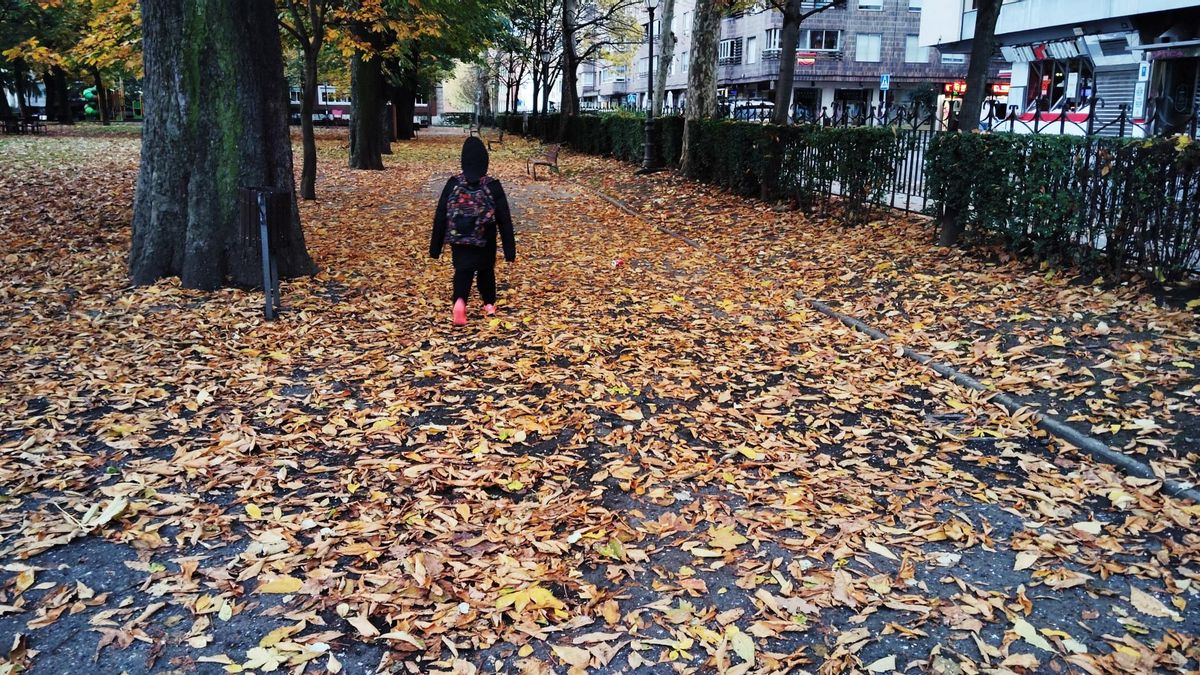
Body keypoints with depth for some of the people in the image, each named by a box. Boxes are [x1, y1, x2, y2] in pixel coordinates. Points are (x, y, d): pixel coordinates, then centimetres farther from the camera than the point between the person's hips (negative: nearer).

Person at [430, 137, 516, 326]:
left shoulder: (453, 184, -7)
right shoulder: (493, 186, -10)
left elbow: (440, 217, -4)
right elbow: (504, 220, -7)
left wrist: (436, 247, 4)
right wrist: (510, 249, -1)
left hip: (459, 240, 0)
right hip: (485, 241, 0)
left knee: (462, 272, 6)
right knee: (486, 270, 22)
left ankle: (459, 301, -21)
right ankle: (489, 304, 33)